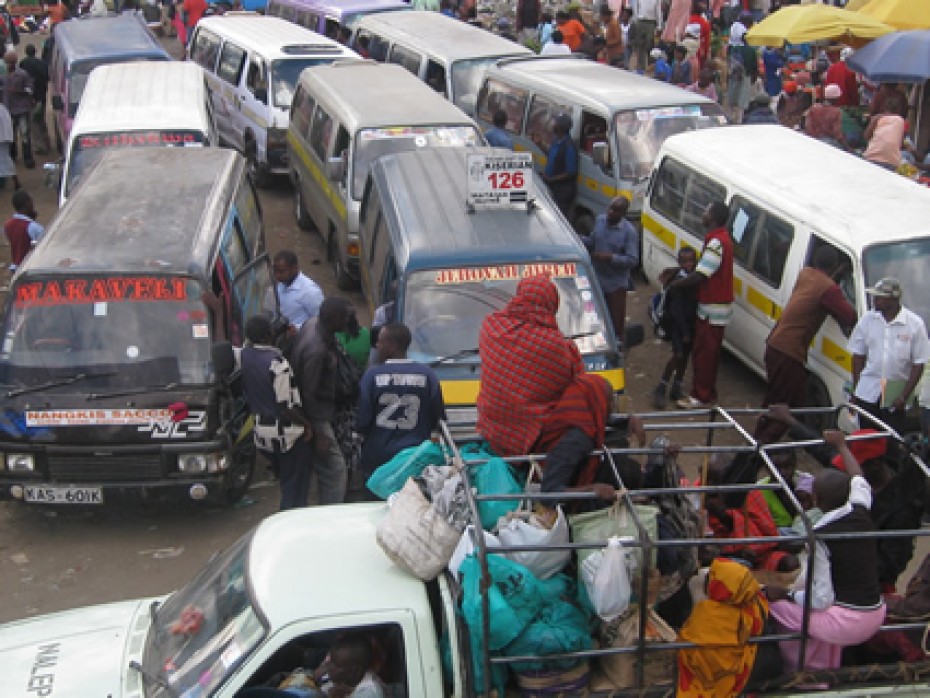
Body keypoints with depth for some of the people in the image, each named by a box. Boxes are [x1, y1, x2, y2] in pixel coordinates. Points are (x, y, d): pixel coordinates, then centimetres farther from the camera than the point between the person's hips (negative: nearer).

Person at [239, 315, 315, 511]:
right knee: (296, 488, 5)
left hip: (261, 432, 7)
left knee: (285, 482, 24)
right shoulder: (277, 363, -24)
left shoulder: (243, 355, -6)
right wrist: (306, 424, -8)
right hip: (287, 433, -7)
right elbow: (287, 407, -22)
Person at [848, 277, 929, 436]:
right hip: (867, 393, 3)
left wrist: (905, 396, -9)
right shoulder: (867, 320, 2)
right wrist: (855, 389, 7)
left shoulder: (914, 324, -7)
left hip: (895, 398, -2)